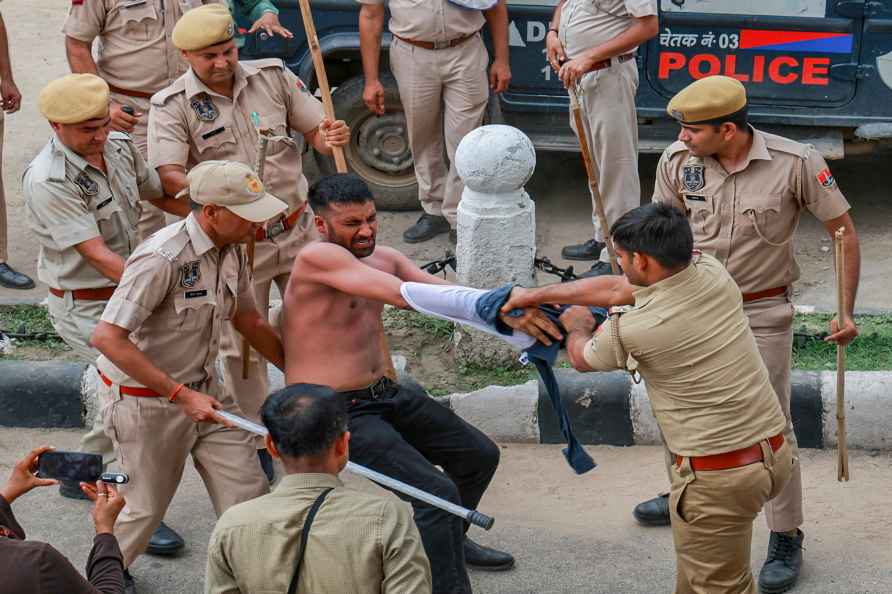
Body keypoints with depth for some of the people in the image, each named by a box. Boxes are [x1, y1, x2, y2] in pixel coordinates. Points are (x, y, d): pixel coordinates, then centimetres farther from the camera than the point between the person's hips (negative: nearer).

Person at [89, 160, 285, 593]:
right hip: (146, 398, -7)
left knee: (247, 492, 3)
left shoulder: (231, 250, -2)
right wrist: (181, 394, -28)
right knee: (146, 505, 11)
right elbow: (107, 337, -30)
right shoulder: (162, 258, -29)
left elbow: (249, 322, 15)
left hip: (203, 388, 7)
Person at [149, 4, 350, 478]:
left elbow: (314, 128, 6)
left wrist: (329, 138, -18)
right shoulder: (172, 106, -11)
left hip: (297, 231, 3)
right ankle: (254, 443, 23)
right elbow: (167, 175, -21)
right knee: (243, 347, 7)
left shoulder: (272, 77, -1)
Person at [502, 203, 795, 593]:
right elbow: (617, 289, 14)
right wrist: (537, 295, 22)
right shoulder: (712, 272, 0)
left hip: (721, 480, -7)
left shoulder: (636, 330, -19)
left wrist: (578, 326, 29)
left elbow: (581, 358, 6)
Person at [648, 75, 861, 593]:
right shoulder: (678, 161, -11)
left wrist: (846, 312, -12)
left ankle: (786, 541, 14)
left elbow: (843, 230, -10)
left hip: (763, 315, -4)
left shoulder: (796, 163, -20)